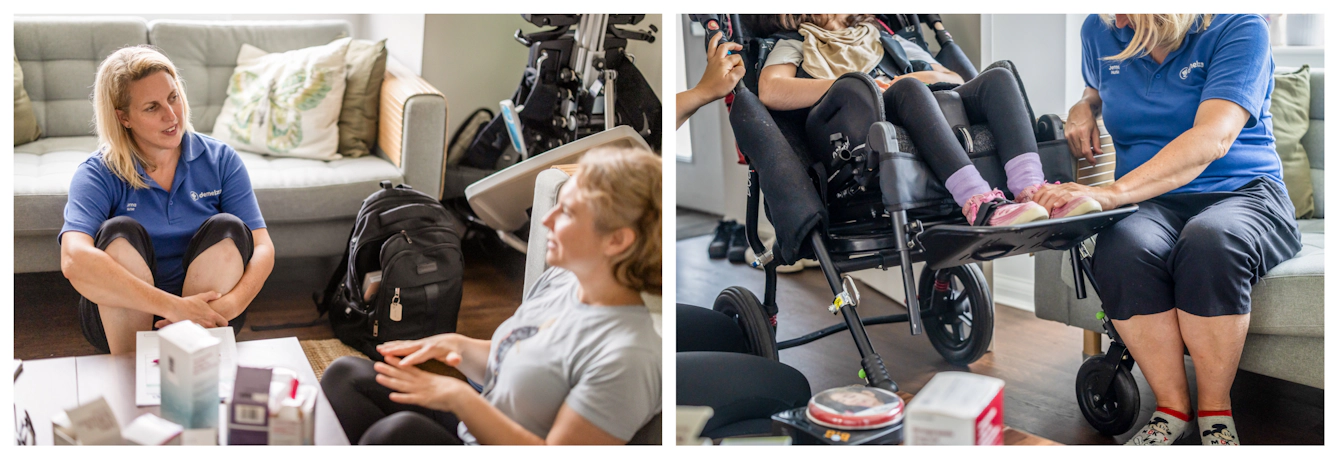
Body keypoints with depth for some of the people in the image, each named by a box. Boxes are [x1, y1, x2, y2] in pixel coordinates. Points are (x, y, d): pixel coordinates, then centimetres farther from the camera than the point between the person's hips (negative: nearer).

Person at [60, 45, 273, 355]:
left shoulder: (220, 160, -1)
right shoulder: (98, 174, -10)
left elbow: (263, 249, -10)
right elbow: (74, 260, -29)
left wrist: (228, 305, -32)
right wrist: (174, 307, -39)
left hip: (203, 322, 2)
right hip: (121, 320, -1)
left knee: (227, 228, -22)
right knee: (121, 233, -26)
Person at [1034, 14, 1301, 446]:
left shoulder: (1238, 27, -8)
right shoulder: (1100, 30, 9)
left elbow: (1213, 138, -23)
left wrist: (1114, 193, -35)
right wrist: (1083, 108, 8)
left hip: (1242, 193, -3)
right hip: (1152, 203, 3)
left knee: (1210, 241, -39)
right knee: (1122, 252, -34)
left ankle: (1215, 411, -19)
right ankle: (1172, 407, -17)